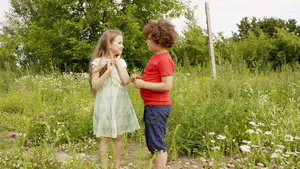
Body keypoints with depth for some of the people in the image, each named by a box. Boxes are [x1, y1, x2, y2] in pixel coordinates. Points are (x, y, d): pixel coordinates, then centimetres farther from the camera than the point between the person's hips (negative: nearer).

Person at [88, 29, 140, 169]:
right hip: (106, 104, -3)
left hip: (120, 104, 3)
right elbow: (94, 85, -12)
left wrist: (118, 63, -7)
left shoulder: (121, 62, 5)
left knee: (117, 137, 12)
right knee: (105, 138, 5)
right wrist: (108, 71, -19)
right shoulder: (98, 62, -5)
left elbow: (126, 81, -10)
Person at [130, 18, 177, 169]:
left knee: (157, 145, -4)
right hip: (152, 106, 11)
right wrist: (140, 79, 7)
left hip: (157, 107, -10)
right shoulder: (155, 57, 15)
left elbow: (167, 86, -23)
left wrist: (143, 84, -19)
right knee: (152, 143, 18)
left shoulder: (164, 60, -16)